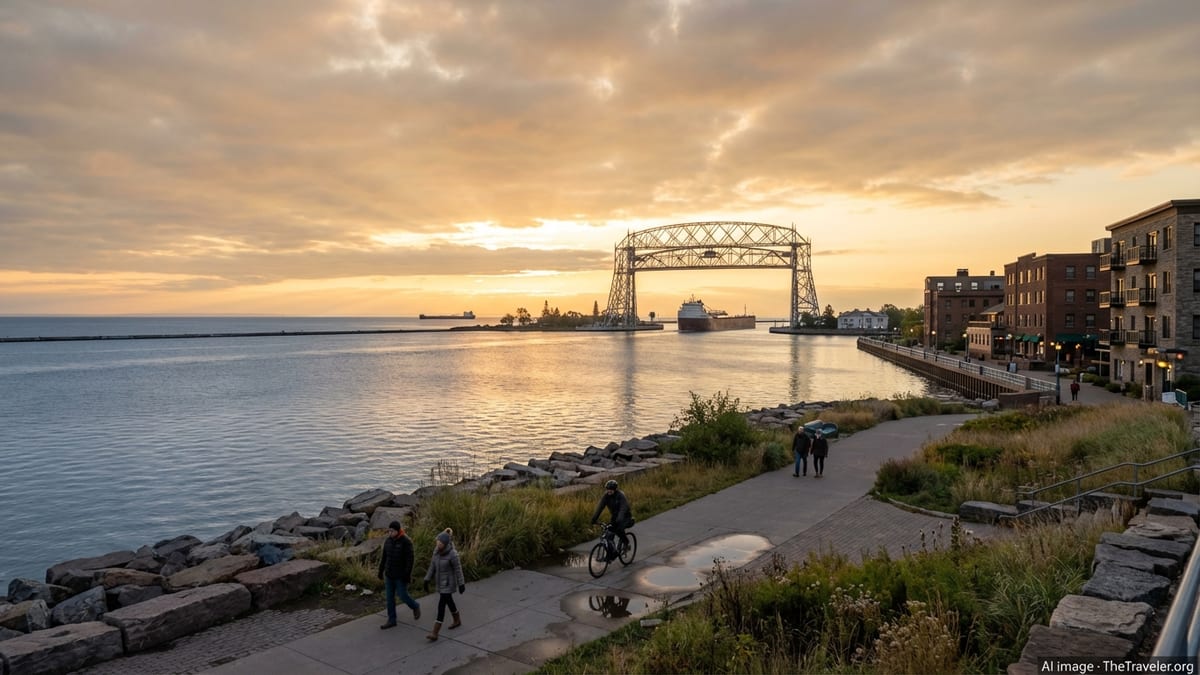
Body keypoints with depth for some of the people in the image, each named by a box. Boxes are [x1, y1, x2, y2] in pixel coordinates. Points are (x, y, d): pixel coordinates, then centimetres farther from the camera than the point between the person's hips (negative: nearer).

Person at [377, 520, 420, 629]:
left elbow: (410, 559, -19)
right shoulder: (388, 540, -1)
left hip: (401, 575, -6)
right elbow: (384, 557, 8)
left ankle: (415, 607, 31)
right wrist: (381, 571, 9)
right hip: (389, 574, 6)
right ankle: (391, 620, 19)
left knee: (403, 596, 2)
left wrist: (407, 575, -20)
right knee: (389, 597, 8)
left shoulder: (406, 541, -19)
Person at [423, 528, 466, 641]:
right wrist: (427, 580, 3)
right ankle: (457, 620, 46)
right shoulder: (437, 550, -6)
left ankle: (435, 634, -1)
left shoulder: (452, 554, -27)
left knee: (441, 606, -6)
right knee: (448, 601, 23)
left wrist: (461, 585, -9)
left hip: (448, 583, -8)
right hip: (440, 581, 8)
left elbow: (458, 569, -17)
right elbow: (432, 565, 2)